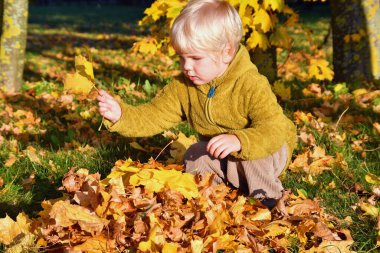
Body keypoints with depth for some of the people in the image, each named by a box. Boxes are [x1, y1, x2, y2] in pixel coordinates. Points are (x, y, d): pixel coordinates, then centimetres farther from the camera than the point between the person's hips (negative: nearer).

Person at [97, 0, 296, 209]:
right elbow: (152, 117, -14)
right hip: (218, 158, 5)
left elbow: (274, 130, -37)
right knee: (195, 158, -21)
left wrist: (239, 141, -54)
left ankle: (266, 193, -13)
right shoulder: (183, 87, -11)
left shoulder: (252, 86, -30)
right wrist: (120, 115, -32)